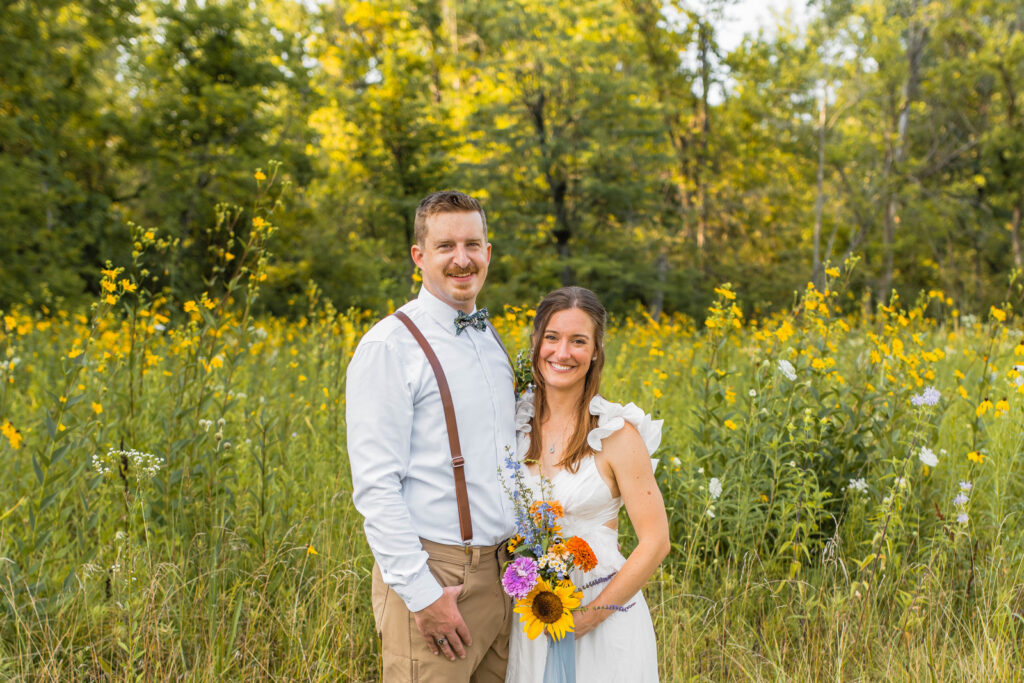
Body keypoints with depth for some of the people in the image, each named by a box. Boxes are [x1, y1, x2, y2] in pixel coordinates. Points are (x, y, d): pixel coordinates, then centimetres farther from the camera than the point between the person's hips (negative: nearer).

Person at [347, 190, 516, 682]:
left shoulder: (493, 341, 13)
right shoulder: (389, 346, -11)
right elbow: (375, 486, -15)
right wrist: (423, 594, -17)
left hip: (500, 570, 7)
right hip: (433, 574, -7)